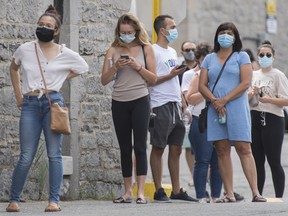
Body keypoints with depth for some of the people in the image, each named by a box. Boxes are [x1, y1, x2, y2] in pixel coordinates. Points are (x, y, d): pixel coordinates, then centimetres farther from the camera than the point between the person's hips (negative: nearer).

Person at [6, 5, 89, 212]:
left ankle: (54, 201, 1)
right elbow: (14, 68, 24)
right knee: (26, 157, -1)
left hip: (53, 103, 0)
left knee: (54, 155, -2)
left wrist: (62, 78, 10)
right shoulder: (25, 50, 6)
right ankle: (14, 200, 9)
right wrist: (18, 94, 18)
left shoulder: (64, 54, 3)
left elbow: (83, 67, 18)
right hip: (30, 104, 0)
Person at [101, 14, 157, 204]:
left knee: (140, 146, -8)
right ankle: (128, 192, 13)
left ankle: (141, 192, -10)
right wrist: (115, 67, -12)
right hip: (119, 102, 3)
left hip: (140, 101, -3)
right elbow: (104, 80, 4)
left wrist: (138, 67, -13)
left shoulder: (146, 49, 2)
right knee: (125, 148, 8)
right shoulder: (113, 50, 6)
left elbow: (153, 79, 1)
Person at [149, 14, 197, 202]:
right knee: (158, 148, -3)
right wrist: (170, 75, -17)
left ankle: (176, 190, 13)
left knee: (176, 148, 9)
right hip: (161, 106, -8)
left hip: (175, 104, 8)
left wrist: (182, 101, 18)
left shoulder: (172, 52, 19)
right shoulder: (153, 51, -7)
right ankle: (159, 191, 0)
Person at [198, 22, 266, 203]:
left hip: (237, 108, -3)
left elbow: (245, 83, -4)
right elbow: (202, 85, 9)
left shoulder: (242, 57, 7)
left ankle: (255, 192, -14)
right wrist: (214, 101, -9)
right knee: (222, 150, 0)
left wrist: (224, 100, -11)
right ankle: (229, 194, 1)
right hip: (216, 110, 3)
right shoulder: (209, 59, 17)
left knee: (244, 149, -10)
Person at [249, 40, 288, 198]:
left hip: (272, 120, -5)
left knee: (274, 162, -7)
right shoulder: (253, 75, 12)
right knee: (257, 161, 9)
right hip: (254, 119, 5)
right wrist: (253, 94, -5)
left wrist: (269, 99, -22)